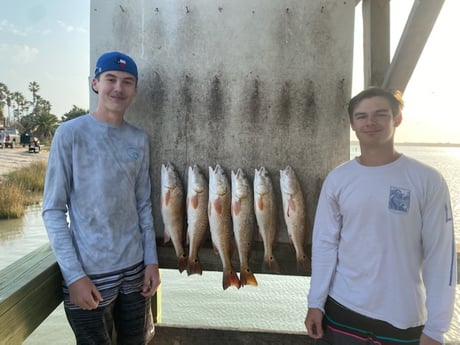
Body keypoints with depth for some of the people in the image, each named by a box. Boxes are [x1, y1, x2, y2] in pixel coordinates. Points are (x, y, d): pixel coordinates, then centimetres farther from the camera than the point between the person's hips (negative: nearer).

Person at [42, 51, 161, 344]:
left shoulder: (140, 140, 3)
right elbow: (53, 210, -9)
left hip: (135, 269, 4)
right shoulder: (70, 134, -9)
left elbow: (143, 205, 6)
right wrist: (74, 274, -14)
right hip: (89, 273, -4)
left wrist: (151, 260, 2)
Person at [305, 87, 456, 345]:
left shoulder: (427, 181, -9)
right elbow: (325, 243, -1)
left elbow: (440, 255, -8)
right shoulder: (337, 179, -4)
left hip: (403, 318, -1)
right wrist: (316, 302, -2)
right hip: (341, 308, 2)